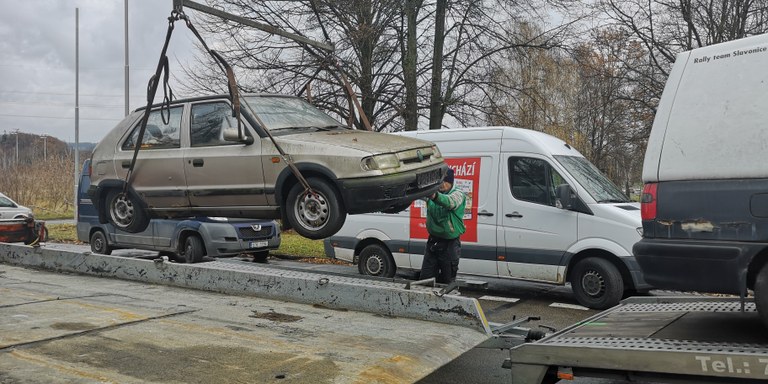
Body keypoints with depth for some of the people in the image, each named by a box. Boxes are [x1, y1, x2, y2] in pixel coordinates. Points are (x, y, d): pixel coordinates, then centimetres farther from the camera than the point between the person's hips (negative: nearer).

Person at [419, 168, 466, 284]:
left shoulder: (458, 194, -15)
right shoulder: (432, 192, 3)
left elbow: (449, 202, -36)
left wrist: (435, 196, -56)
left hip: (450, 244, -4)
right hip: (433, 241, 4)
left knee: (447, 281, 7)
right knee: (425, 278, 8)